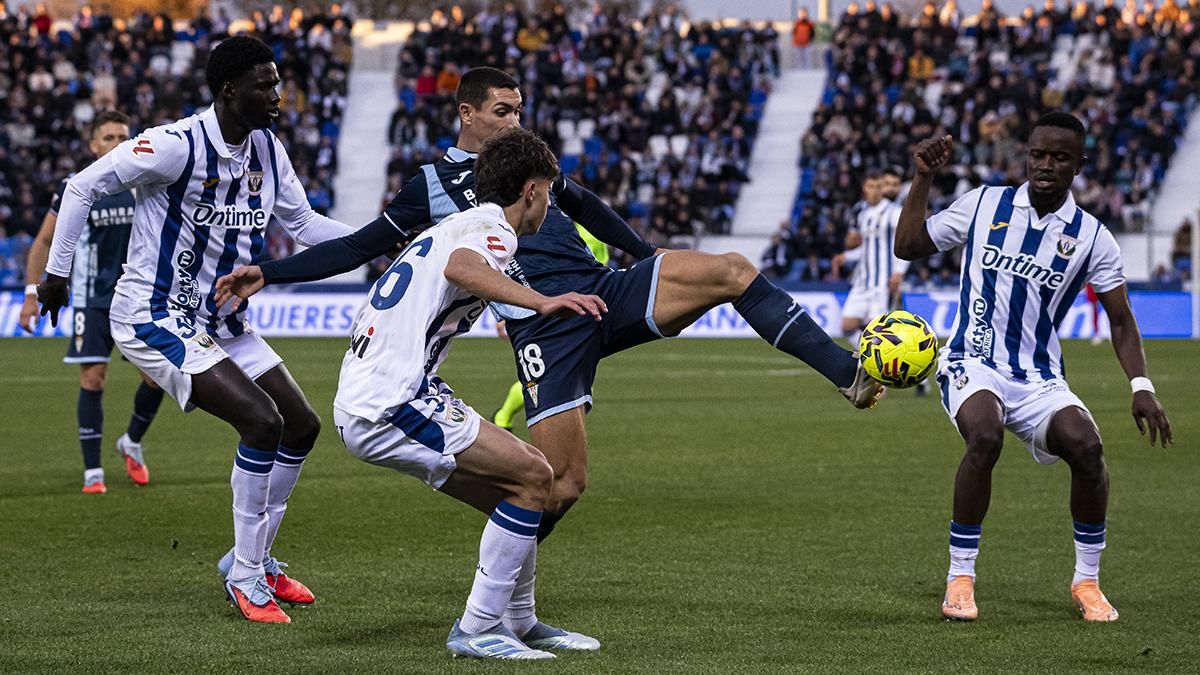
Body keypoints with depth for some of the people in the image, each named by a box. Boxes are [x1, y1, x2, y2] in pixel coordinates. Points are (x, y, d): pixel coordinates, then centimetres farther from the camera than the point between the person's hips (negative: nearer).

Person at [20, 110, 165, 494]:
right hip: (93, 299, -2)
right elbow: (44, 241, 2)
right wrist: (32, 294, -3)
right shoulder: (75, 189, -5)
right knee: (93, 377, -8)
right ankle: (92, 471, 0)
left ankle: (132, 443, 24)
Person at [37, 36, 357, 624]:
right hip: (155, 318, -9)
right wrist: (56, 271, -9)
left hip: (221, 321, 9)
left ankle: (254, 559, 23)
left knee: (302, 426, 7)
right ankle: (245, 576, -8)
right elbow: (84, 186, -13)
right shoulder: (177, 146, -22)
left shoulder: (267, 152, 1)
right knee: (261, 421, -21)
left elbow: (304, 225, 12)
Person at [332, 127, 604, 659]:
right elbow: (461, 268, -32)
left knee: (515, 493, 14)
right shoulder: (492, 227, -9)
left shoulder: (459, 224, 22)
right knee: (531, 476, -11)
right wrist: (541, 302, -44)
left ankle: (518, 621, 24)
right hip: (390, 402, -10)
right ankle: (477, 630, -9)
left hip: (361, 402, 10)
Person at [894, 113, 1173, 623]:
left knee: (1085, 444, -26)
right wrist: (923, 179, -1)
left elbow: (1121, 319, 6)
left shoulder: (1090, 237, 2)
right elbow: (908, 247, 7)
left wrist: (1141, 387, -6)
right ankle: (960, 577, -20)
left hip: (1040, 379, 1)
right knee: (985, 434, -34)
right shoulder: (984, 204, 2)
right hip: (973, 364, -1)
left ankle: (1087, 581, -4)